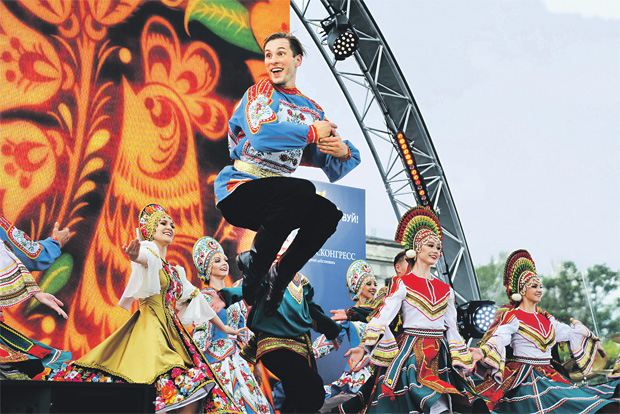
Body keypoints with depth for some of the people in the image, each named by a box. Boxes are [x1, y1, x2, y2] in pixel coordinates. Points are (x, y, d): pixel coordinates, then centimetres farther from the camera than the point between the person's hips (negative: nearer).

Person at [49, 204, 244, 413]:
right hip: (151, 329, -8)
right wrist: (136, 256, -48)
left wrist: (224, 329, 39)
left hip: (173, 332, 8)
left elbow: (196, 299, 35)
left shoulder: (176, 271, 26)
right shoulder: (148, 249, 3)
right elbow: (147, 258, -22)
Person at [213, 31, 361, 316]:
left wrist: (343, 153, -16)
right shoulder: (260, 93, -1)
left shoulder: (312, 111, 15)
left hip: (276, 201, 6)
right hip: (237, 190, -6)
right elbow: (261, 134, -23)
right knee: (302, 190, -31)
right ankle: (253, 269, -17)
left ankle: (279, 276, -1)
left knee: (329, 213, -18)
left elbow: (333, 170, 8)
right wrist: (313, 132, -15)